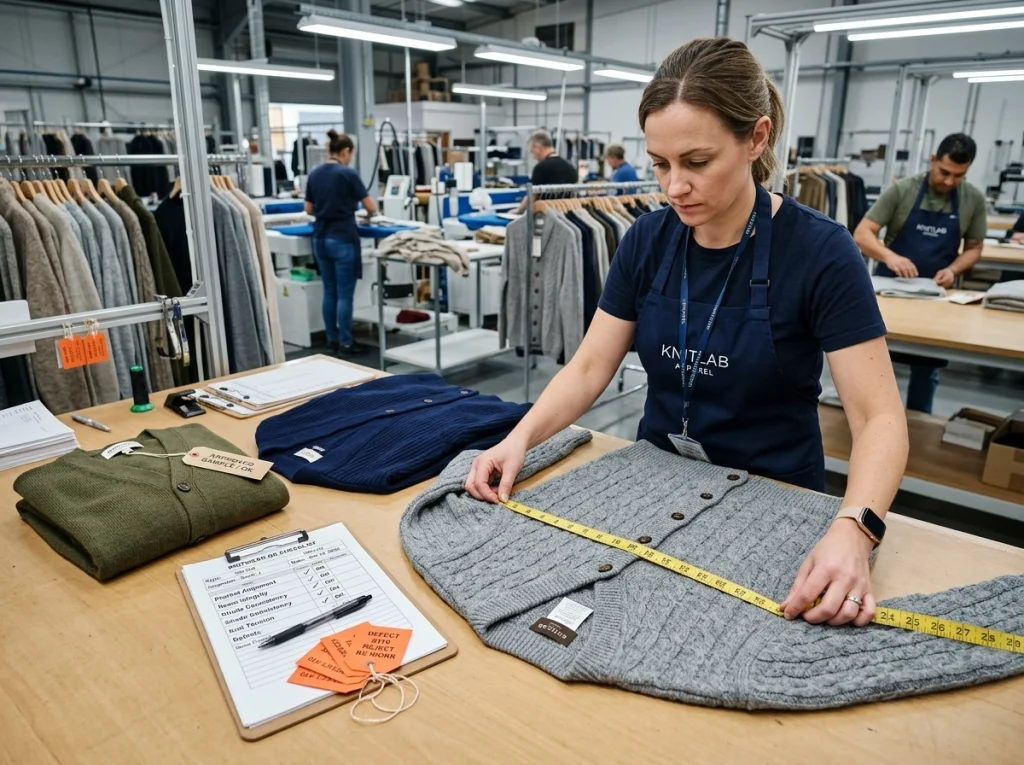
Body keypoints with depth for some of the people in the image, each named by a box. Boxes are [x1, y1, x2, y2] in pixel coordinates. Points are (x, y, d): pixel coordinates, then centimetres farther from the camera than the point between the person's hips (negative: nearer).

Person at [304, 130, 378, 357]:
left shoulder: (314, 174, 7)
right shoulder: (348, 174, -11)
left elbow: (309, 209, 13)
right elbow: (371, 207, -6)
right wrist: (370, 211, 17)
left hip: (320, 238, 6)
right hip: (342, 239, -6)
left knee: (329, 292, 12)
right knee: (344, 294, -1)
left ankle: (332, 340, 19)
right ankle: (345, 344, 3)